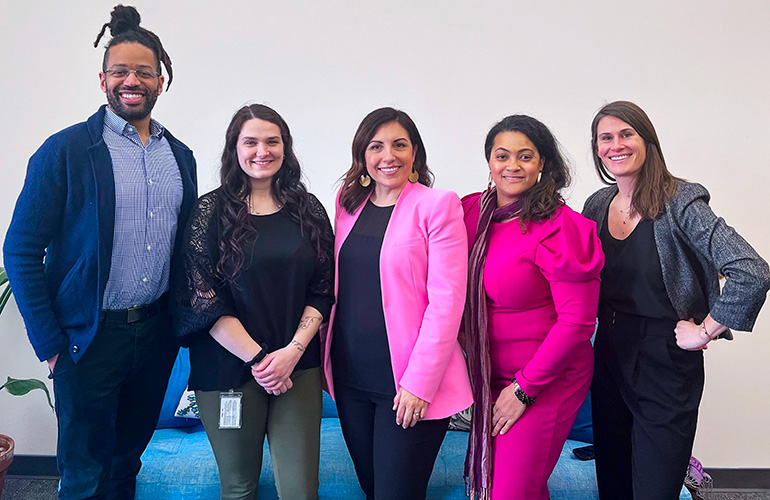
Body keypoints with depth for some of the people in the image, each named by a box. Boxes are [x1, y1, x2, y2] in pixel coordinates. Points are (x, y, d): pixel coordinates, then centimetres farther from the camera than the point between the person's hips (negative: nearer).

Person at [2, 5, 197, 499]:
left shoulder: (180, 156, 7)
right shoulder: (65, 151, -9)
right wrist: (49, 343, -10)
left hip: (157, 333, 4)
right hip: (91, 337, -4)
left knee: (128, 459, 21)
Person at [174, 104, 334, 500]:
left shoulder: (308, 210, 6)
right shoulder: (210, 211, -2)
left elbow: (323, 289, 5)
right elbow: (202, 297, -7)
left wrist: (293, 350, -8)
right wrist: (257, 358, -12)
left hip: (298, 366, 2)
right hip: (229, 368, -1)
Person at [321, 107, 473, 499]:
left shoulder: (437, 206, -9)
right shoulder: (348, 202, 8)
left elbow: (446, 302, -13)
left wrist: (419, 382, -16)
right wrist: (326, 356, 8)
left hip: (409, 382, -5)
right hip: (351, 376, 5)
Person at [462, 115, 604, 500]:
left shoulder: (558, 227, -18)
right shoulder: (472, 211, 0)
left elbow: (577, 321, -19)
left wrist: (524, 388, -15)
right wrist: (462, 333, 2)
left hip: (546, 380, -6)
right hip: (488, 373, 6)